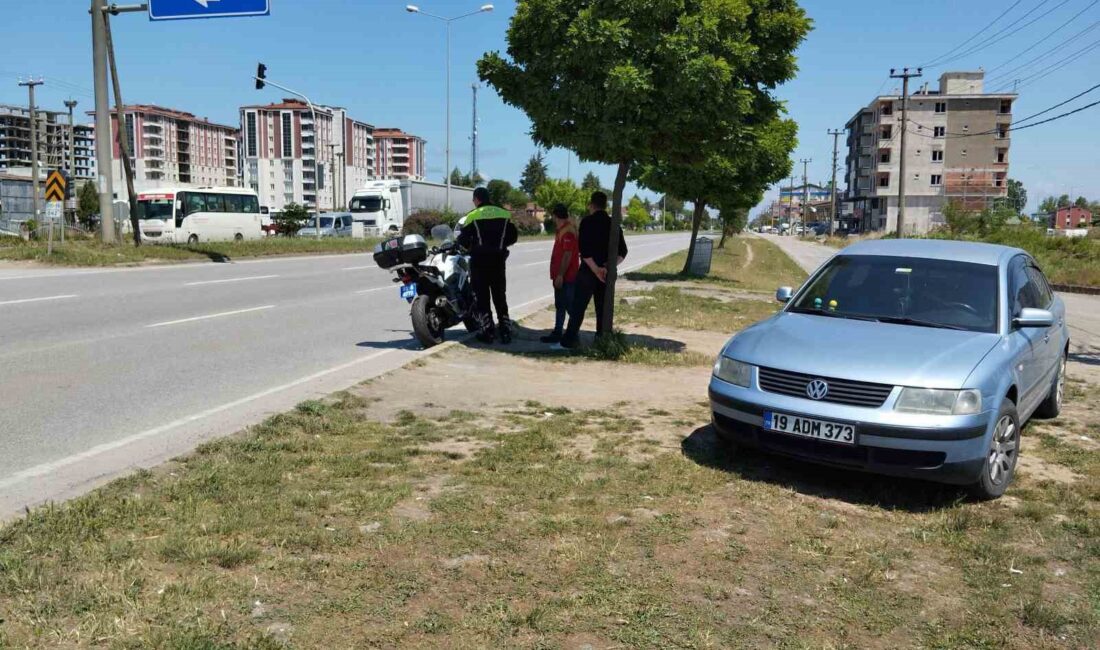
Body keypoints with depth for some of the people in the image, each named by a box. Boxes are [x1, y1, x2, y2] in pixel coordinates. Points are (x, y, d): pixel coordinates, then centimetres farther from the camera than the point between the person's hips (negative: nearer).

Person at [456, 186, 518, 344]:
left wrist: (470, 247, 11)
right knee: (500, 298, 12)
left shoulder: (473, 216, -8)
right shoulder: (504, 214, 4)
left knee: (481, 298, 4)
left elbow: (462, 239, -10)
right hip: (498, 259, 4)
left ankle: (487, 332, 2)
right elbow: (513, 236, 7)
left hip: (479, 260, -4)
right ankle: (506, 331, 10)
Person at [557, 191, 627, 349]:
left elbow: (584, 249, -17)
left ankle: (569, 340, -4)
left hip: (588, 271, -4)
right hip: (607, 273, 4)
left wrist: (596, 269, -16)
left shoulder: (587, 222, -7)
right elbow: (622, 251, 4)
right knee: (603, 308, 9)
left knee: (578, 307, -1)